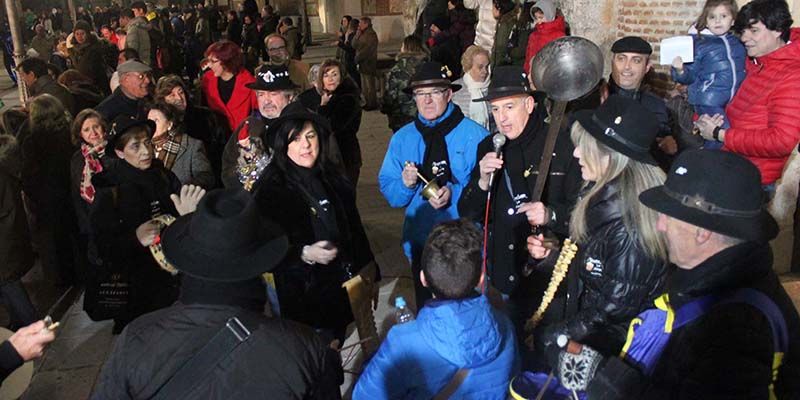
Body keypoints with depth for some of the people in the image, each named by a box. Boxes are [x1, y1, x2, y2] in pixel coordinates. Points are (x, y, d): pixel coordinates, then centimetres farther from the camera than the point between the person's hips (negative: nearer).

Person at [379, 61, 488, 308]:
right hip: (420, 241, 3)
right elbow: (389, 192, 4)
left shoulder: (474, 135, -9)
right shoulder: (402, 138, 4)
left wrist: (454, 195, -28)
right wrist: (405, 184, -16)